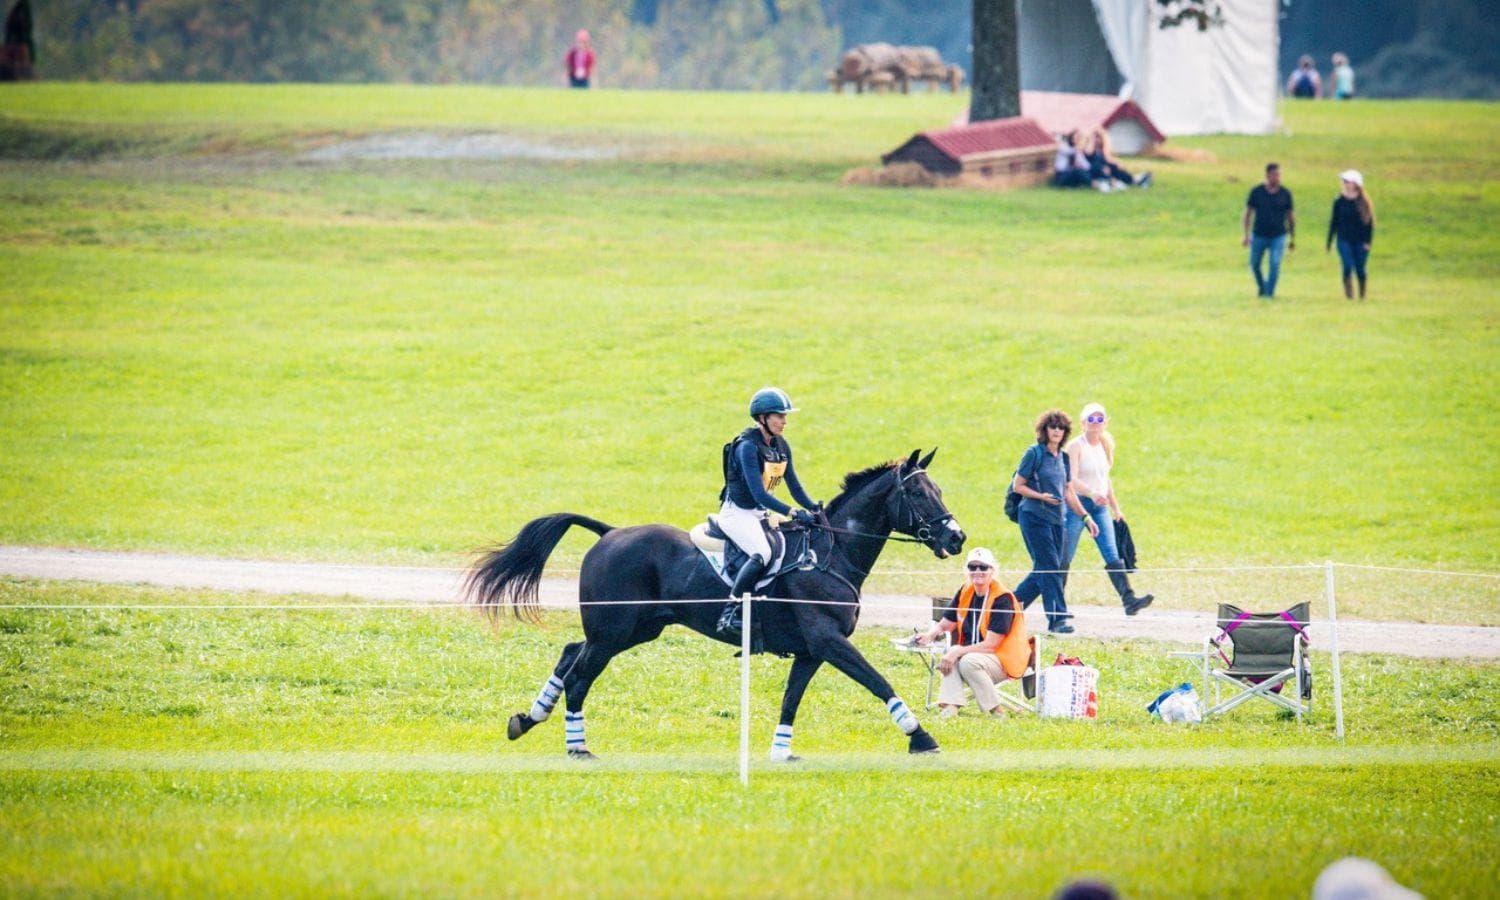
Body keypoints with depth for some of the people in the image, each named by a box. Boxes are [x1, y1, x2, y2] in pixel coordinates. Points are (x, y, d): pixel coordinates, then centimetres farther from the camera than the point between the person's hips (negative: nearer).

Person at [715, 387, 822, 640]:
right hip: (737, 512, -9)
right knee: (762, 553, -33)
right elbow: (759, 493, -26)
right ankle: (729, 613, -32)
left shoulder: (781, 446, 6)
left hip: (760, 514, 9)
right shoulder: (748, 446, -20)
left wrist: (814, 509, -7)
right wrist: (794, 513, -32)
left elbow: (794, 486, 10)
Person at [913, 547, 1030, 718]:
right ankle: (950, 706, -30)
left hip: (1005, 660, -6)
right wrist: (929, 636, -14)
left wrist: (958, 651, -27)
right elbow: (944, 625, 9)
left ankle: (995, 711, -23)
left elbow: (990, 645, -21)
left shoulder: (1002, 599, -17)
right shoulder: (965, 592, 5)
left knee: (968, 662, -33)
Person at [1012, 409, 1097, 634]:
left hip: (1055, 519, 7)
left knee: (1043, 571, 6)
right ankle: (1057, 618, -11)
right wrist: (1041, 496, -18)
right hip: (1034, 516, -7)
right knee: (1049, 567, -11)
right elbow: (1018, 485, -5)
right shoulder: (1035, 453, -6)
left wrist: (1085, 517, 12)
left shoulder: (1063, 458, 13)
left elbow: (1068, 493, 18)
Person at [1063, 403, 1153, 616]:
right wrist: (1091, 493, -37)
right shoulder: (1076, 446, -9)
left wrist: (1116, 509, 24)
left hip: (1100, 506, 5)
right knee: (1064, 559, 0)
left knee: (1113, 557, -8)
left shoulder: (1104, 446, 12)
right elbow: (1071, 479, -21)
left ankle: (1129, 600, -19)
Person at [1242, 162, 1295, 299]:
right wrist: (1246, 235, -2)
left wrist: (1293, 239, 10)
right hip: (1259, 235, 1)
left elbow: (1290, 216, 8)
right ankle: (1262, 287, 34)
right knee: (1254, 264, 8)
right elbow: (1247, 214, 4)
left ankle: (1269, 293, -4)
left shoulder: (1285, 193, 0)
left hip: (1278, 236, -1)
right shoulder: (1256, 192, -2)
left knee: (1275, 264, -13)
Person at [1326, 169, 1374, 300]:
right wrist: (1329, 242, 9)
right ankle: (1349, 295, -11)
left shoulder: (1364, 202, -1)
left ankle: (1362, 297, 18)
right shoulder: (1339, 202, 3)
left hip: (1360, 241, 0)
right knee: (1348, 267, -15)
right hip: (1344, 240, 0)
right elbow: (1334, 222, 9)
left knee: (1360, 269, 4)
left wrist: (1368, 241, -7)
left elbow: (1369, 223, 1)